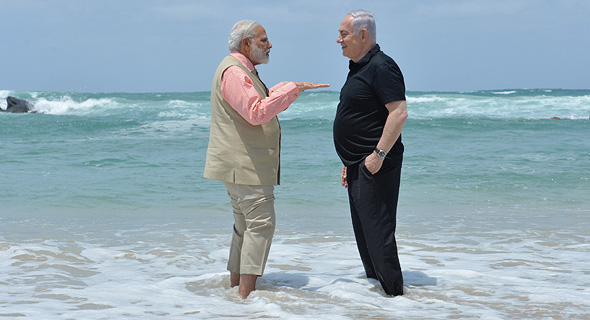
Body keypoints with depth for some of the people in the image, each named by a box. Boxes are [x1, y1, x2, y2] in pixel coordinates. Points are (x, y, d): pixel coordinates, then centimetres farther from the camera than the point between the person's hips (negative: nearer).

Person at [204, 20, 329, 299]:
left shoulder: (244, 71, 21)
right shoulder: (233, 71, -14)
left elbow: (266, 102, 30)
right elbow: (257, 113, -25)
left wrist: (294, 88, 19)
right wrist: (291, 88, -23)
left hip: (243, 167, 11)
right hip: (243, 164, -11)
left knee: (246, 226, 13)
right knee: (260, 222, -13)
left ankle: (235, 286, 17)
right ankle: (246, 294, -15)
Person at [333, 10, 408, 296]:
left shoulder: (381, 67, -14)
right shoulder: (359, 68, 18)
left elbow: (399, 112, -22)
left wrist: (379, 154, -24)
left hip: (375, 166, -11)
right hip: (359, 166, 11)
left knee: (377, 231, -9)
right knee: (364, 232, 15)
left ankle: (394, 292, -4)